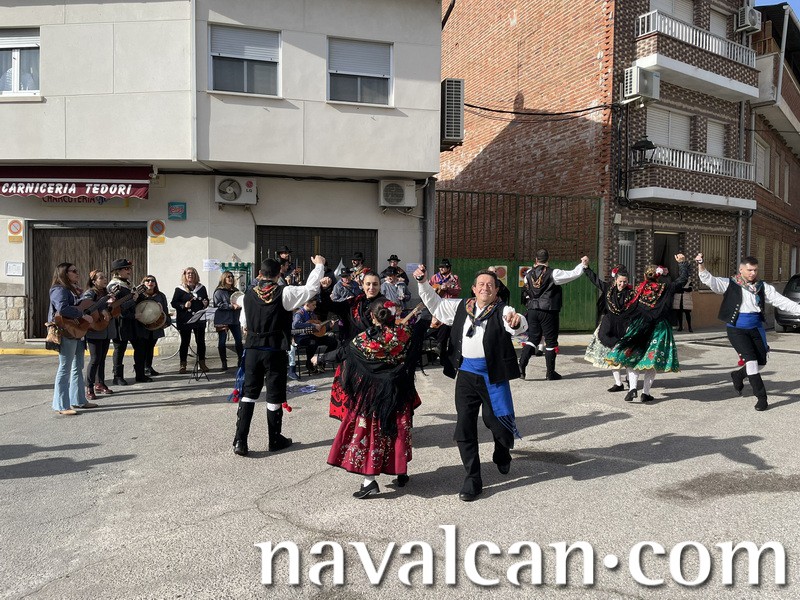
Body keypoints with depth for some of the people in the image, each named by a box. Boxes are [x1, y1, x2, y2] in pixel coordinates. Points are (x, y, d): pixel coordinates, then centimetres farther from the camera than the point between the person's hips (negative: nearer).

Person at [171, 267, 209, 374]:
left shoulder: (201, 288, 10)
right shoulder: (179, 289, 1)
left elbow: (206, 300, 18)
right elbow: (173, 303, -2)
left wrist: (206, 303, -4)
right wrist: (184, 305, -18)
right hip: (185, 320, -2)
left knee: (201, 341, 6)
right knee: (185, 342, 4)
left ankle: (202, 363, 16)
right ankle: (183, 365, 11)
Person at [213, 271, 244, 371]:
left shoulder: (236, 291, 14)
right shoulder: (219, 291, -2)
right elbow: (218, 305, -12)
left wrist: (239, 305, -3)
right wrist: (231, 306, -19)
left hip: (235, 319, 4)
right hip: (222, 320, -4)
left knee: (239, 340, 3)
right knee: (222, 342, 1)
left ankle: (240, 361, 16)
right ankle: (224, 363, 10)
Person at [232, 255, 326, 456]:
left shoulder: (248, 295, 2)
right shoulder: (284, 293, -11)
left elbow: (244, 322, 12)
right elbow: (311, 288, -7)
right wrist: (319, 265, 6)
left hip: (253, 349, 3)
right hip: (275, 351, -3)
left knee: (249, 393, 11)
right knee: (275, 396, 8)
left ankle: (240, 441, 6)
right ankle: (275, 440, 21)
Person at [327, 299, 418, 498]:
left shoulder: (365, 339, -17)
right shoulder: (403, 334, -10)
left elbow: (343, 353, -5)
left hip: (371, 392, -3)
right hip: (398, 392, 4)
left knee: (369, 430, 4)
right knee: (397, 430, 17)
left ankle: (370, 480, 1)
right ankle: (401, 472, 30)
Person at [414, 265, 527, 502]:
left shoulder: (502, 311, -6)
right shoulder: (460, 307, 8)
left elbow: (519, 325, -26)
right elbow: (435, 304, 21)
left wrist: (516, 322, -49)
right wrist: (423, 283, 12)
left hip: (492, 375, -3)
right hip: (466, 373, 4)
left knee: (496, 420, 7)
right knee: (464, 427, 3)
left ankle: (502, 455, 43)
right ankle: (473, 478, 16)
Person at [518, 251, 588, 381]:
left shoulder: (528, 275, 3)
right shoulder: (553, 274, -10)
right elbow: (574, 274, -5)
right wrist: (583, 264, 12)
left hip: (532, 310, 4)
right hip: (548, 312, -4)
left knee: (533, 338, 14)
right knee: (551, 341, 6)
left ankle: (521, 364, -2)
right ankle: (550, 373, 13)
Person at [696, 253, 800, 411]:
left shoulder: (762, 287, 5)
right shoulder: (730, 284, -5)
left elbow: (781, 301, 4)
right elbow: (709, 280, -16)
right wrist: (701, 265, -32)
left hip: (755, 328, 5)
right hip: (736, 329, -5)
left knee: (761, 361, 10)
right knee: (751, 359, -12)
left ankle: (738, 375, 39)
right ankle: (761, 397, -2)